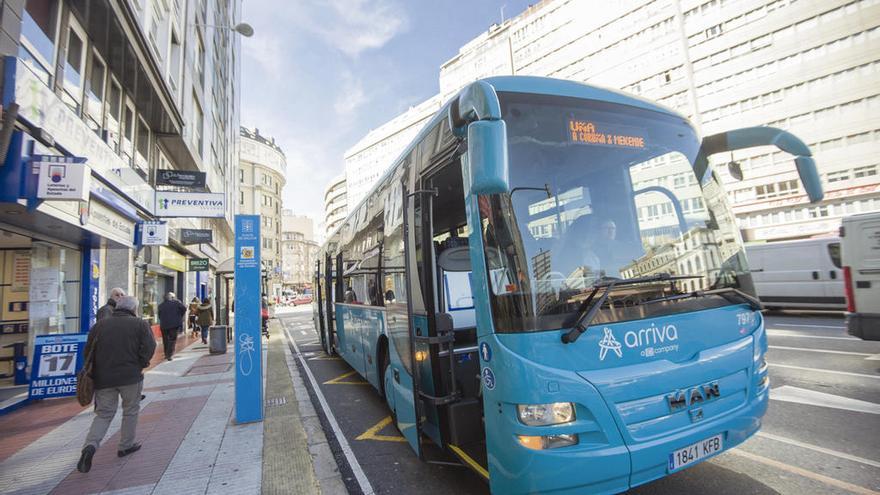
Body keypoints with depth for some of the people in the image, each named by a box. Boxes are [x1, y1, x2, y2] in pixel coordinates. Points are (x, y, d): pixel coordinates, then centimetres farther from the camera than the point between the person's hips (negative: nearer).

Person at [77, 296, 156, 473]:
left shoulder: (100, 324, 9)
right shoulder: (140, 324, -3)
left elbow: (88, 350, 9)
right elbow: (149, 347, -13)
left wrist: (95, 371, 20)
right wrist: (140, 365, 4)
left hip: (103, 378, 3)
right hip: (130, 377, -3)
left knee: (103, 414, 14)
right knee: (130, 411, 15)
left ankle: (90, 445, -7)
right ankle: (126, 446, 24)